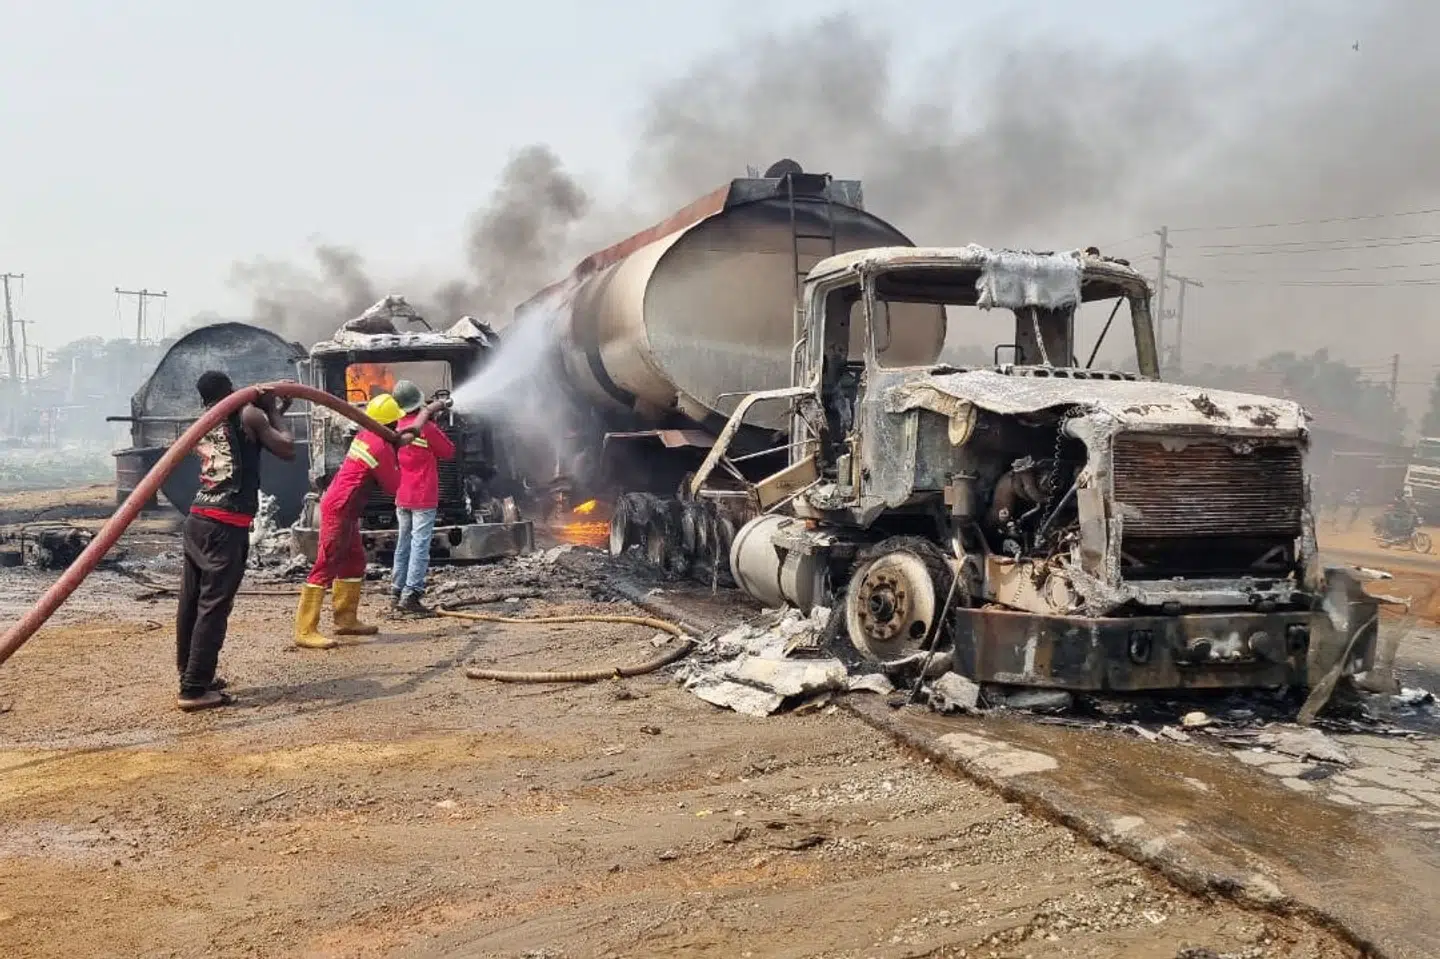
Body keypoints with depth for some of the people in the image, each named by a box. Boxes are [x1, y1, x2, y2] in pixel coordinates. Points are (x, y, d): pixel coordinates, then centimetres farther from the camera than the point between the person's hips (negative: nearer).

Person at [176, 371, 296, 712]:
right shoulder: (248, 416, -2)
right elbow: (287, 449, -4)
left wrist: (272, 414, 30)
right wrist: (273, 412, 8)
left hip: (198, 518, 8)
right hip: (227, 525, -8)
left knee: (191, 602, 13)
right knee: (213, 606, -6)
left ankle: (191, 675, 25)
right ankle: (195, 689, -5)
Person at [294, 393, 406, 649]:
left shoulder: (365, 436, 10)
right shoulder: (381, 447, -14)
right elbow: (393, 486, -6)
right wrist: (396, 462, 9)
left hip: (343, 510, 10)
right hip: (340, 510, -10)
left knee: (354, 561, 18)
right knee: (326, 567, -11)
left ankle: (346, 619, 25)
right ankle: (305, 631, -13)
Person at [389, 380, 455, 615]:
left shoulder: (397, 427, 3)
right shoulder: (427, 429, -15)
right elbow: (449, 452, -2)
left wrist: (430, 411, 24)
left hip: (401, 497, 7)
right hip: (424, 497, -6)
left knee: (403, 544, 14)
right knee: (420, 546, -5)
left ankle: (396, 593, 17)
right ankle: (410, 596, -10)